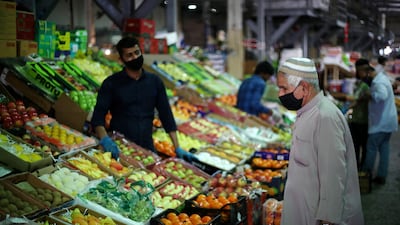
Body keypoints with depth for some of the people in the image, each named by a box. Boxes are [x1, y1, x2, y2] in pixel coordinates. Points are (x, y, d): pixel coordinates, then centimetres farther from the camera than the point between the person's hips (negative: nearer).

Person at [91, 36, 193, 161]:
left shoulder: (154, 82, 7)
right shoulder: (111, 83, -2)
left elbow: (166, 115, 8)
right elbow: (98, 117, -7)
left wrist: (177, 148, 1)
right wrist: (105, 139, -28)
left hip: (147, 149, 3)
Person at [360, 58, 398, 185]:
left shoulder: (378, 82, -21)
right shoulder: (382, 77, 11)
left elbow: (382, 95, -42)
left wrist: (371, 95, -26)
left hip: (381, 122, -10)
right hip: (388, 121, 10)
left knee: (371, 147, 2)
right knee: (384, 148, 12)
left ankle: (366, 173, 13)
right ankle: (381, 176, 17)